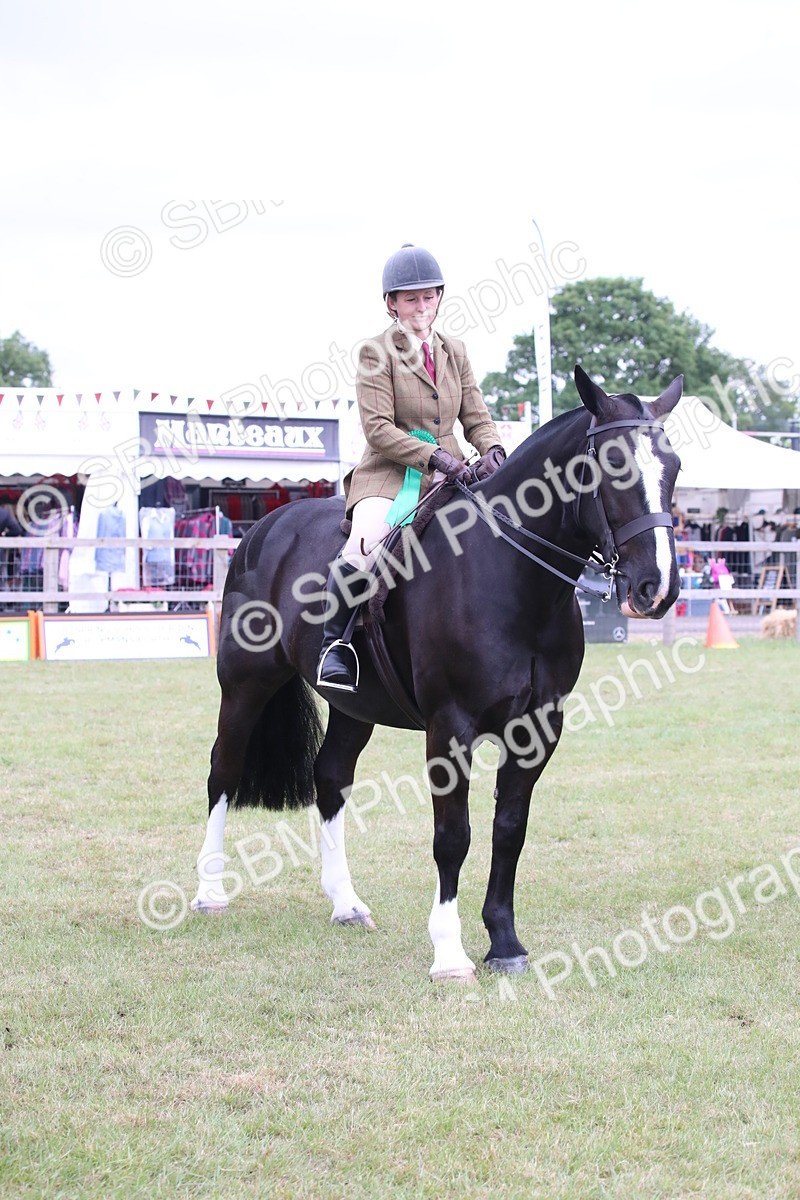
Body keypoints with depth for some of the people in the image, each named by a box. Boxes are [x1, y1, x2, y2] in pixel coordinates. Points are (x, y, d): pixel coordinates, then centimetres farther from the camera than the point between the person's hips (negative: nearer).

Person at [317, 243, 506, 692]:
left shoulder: (455, 351, 16)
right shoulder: (377, 352, -1)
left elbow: (477, 418, 14)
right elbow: (377, 428, -10)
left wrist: (493, 450, -10)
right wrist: (434, 455, -22)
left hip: (448, 474, 5)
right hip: (390, 474, -5)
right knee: (365, 544, -33)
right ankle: (335, 641, -15)